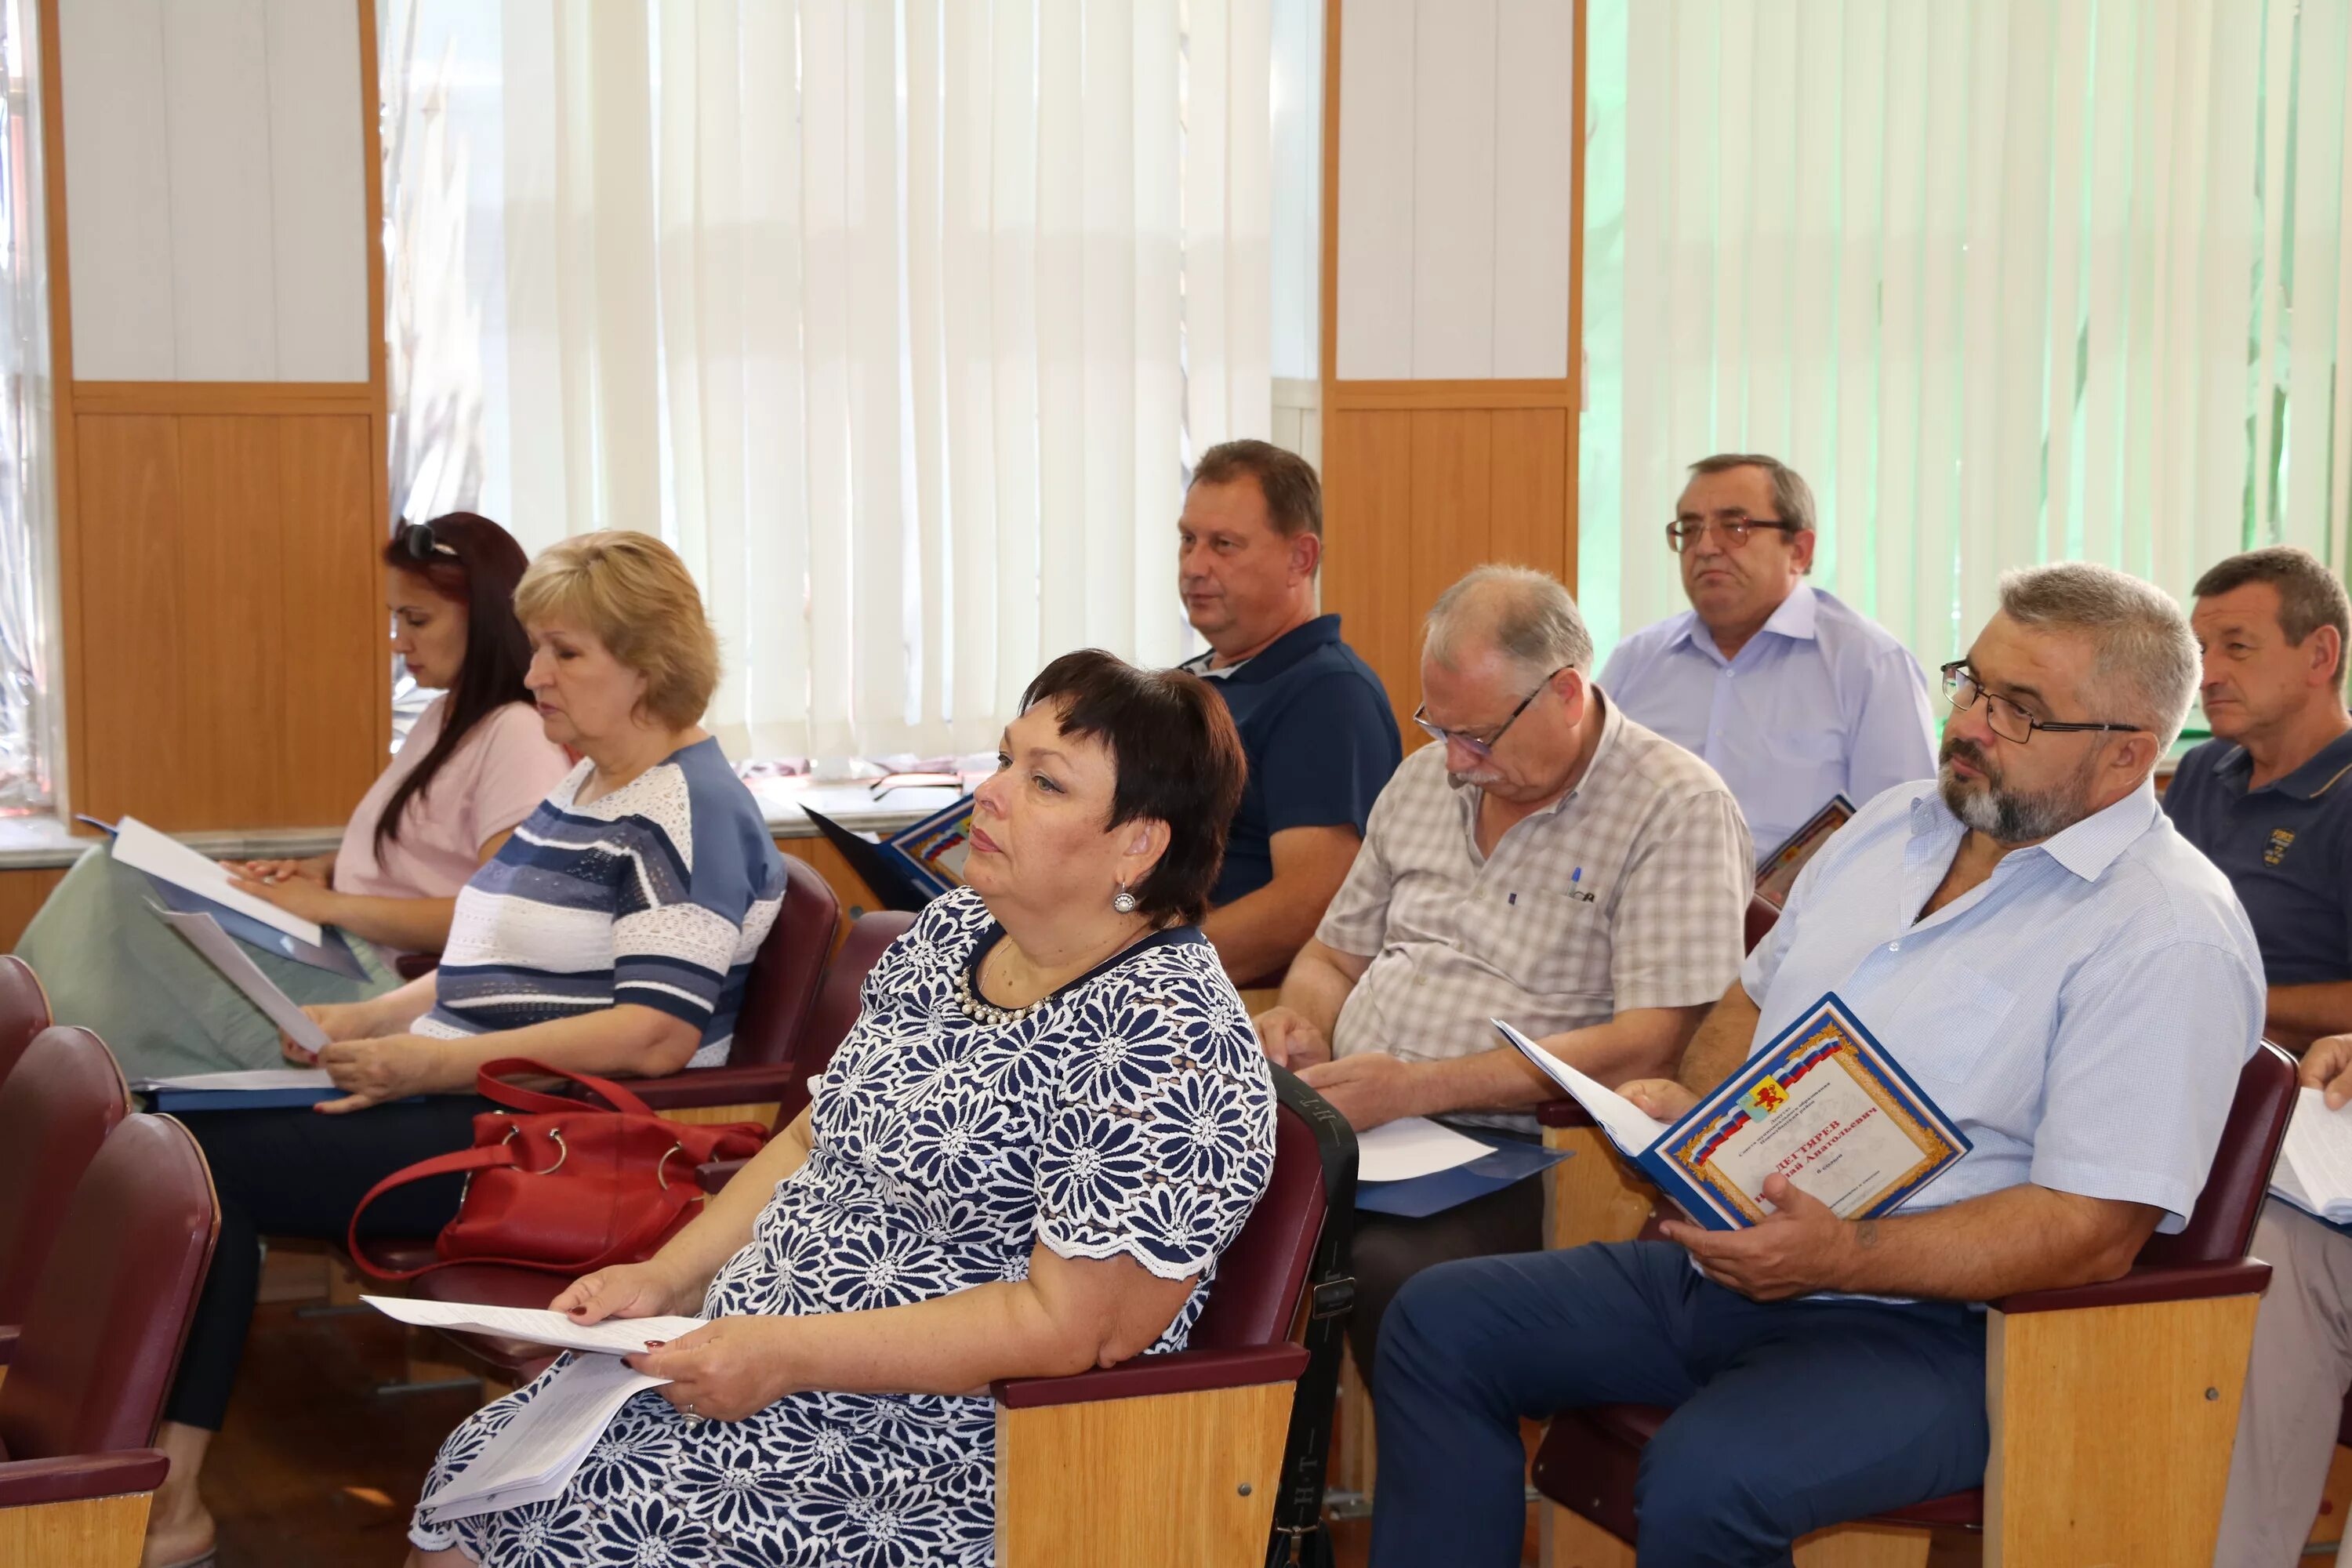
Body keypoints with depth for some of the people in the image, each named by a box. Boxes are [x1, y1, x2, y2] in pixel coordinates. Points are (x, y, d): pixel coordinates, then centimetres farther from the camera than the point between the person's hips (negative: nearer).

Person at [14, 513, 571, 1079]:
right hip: (341, 956, 9)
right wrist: (322, 870, 5)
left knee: (115, 898, -18)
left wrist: (328, 905, -18)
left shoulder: (519, 737, -13)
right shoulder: (441, 718, 17)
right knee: (111, 887, -5)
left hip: (387, 993, -9)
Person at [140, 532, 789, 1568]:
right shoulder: (581, 792, 18)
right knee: (190, 1131, -6)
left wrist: (424, 1064, -22)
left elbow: (655, 1035, -22)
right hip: (468, 1101, 10)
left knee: (213, 1161, -15)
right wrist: (362, 1022, 9)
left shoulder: (688, 813, -13)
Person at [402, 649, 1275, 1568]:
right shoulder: (954, 931, 7)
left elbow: (1070, 1325, -23)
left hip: (946, 1455, -8)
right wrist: (666, 1278, 2)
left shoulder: (1168, 1038, -19)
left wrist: (791, 1353, -22)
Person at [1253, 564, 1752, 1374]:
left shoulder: (1678, 810, -6)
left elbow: (1650, 1048, -15)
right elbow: (1336, 952, 28)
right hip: (1342, 1124, 6)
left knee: (1388, 1273, -36)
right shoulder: (1426, 777, 17)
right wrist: (1303, 1021, 3)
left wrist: (1417, 1087, -19)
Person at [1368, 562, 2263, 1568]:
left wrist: (1839, 1258, -26)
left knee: (1705, 1479, -35)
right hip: (1733, 1261, 8)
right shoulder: (1894, 825, 13)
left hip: (1932, 1325, -8)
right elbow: (1755, 998, 25)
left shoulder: (2170, 936, -13)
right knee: (1442, 1323, -3)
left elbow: (2093, 1231, -19)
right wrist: (1692, 1100, 2)